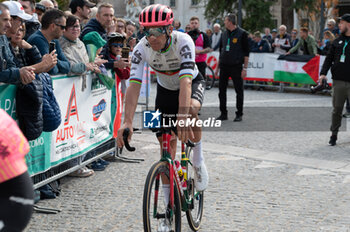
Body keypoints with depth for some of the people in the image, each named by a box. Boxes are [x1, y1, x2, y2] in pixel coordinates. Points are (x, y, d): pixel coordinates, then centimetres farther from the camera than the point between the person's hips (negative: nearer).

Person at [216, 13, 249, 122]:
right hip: (224, 66, 6)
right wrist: (218, 65, 14)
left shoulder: (242, 34, -5)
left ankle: (239, 114, 10)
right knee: (222, 90, 5)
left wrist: (245, 68, -11)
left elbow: (246, 52, -6)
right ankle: (223, 114, 13)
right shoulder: (224, 34, 12)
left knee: (239, 91, 1)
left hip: (236, 66, -5)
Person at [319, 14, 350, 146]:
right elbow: (329, 58, 13)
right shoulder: (337, 41, 13)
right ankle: (334, 135, 16)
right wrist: (323, 73, 0)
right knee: (337, 110, 6)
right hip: (339, 81, 3)